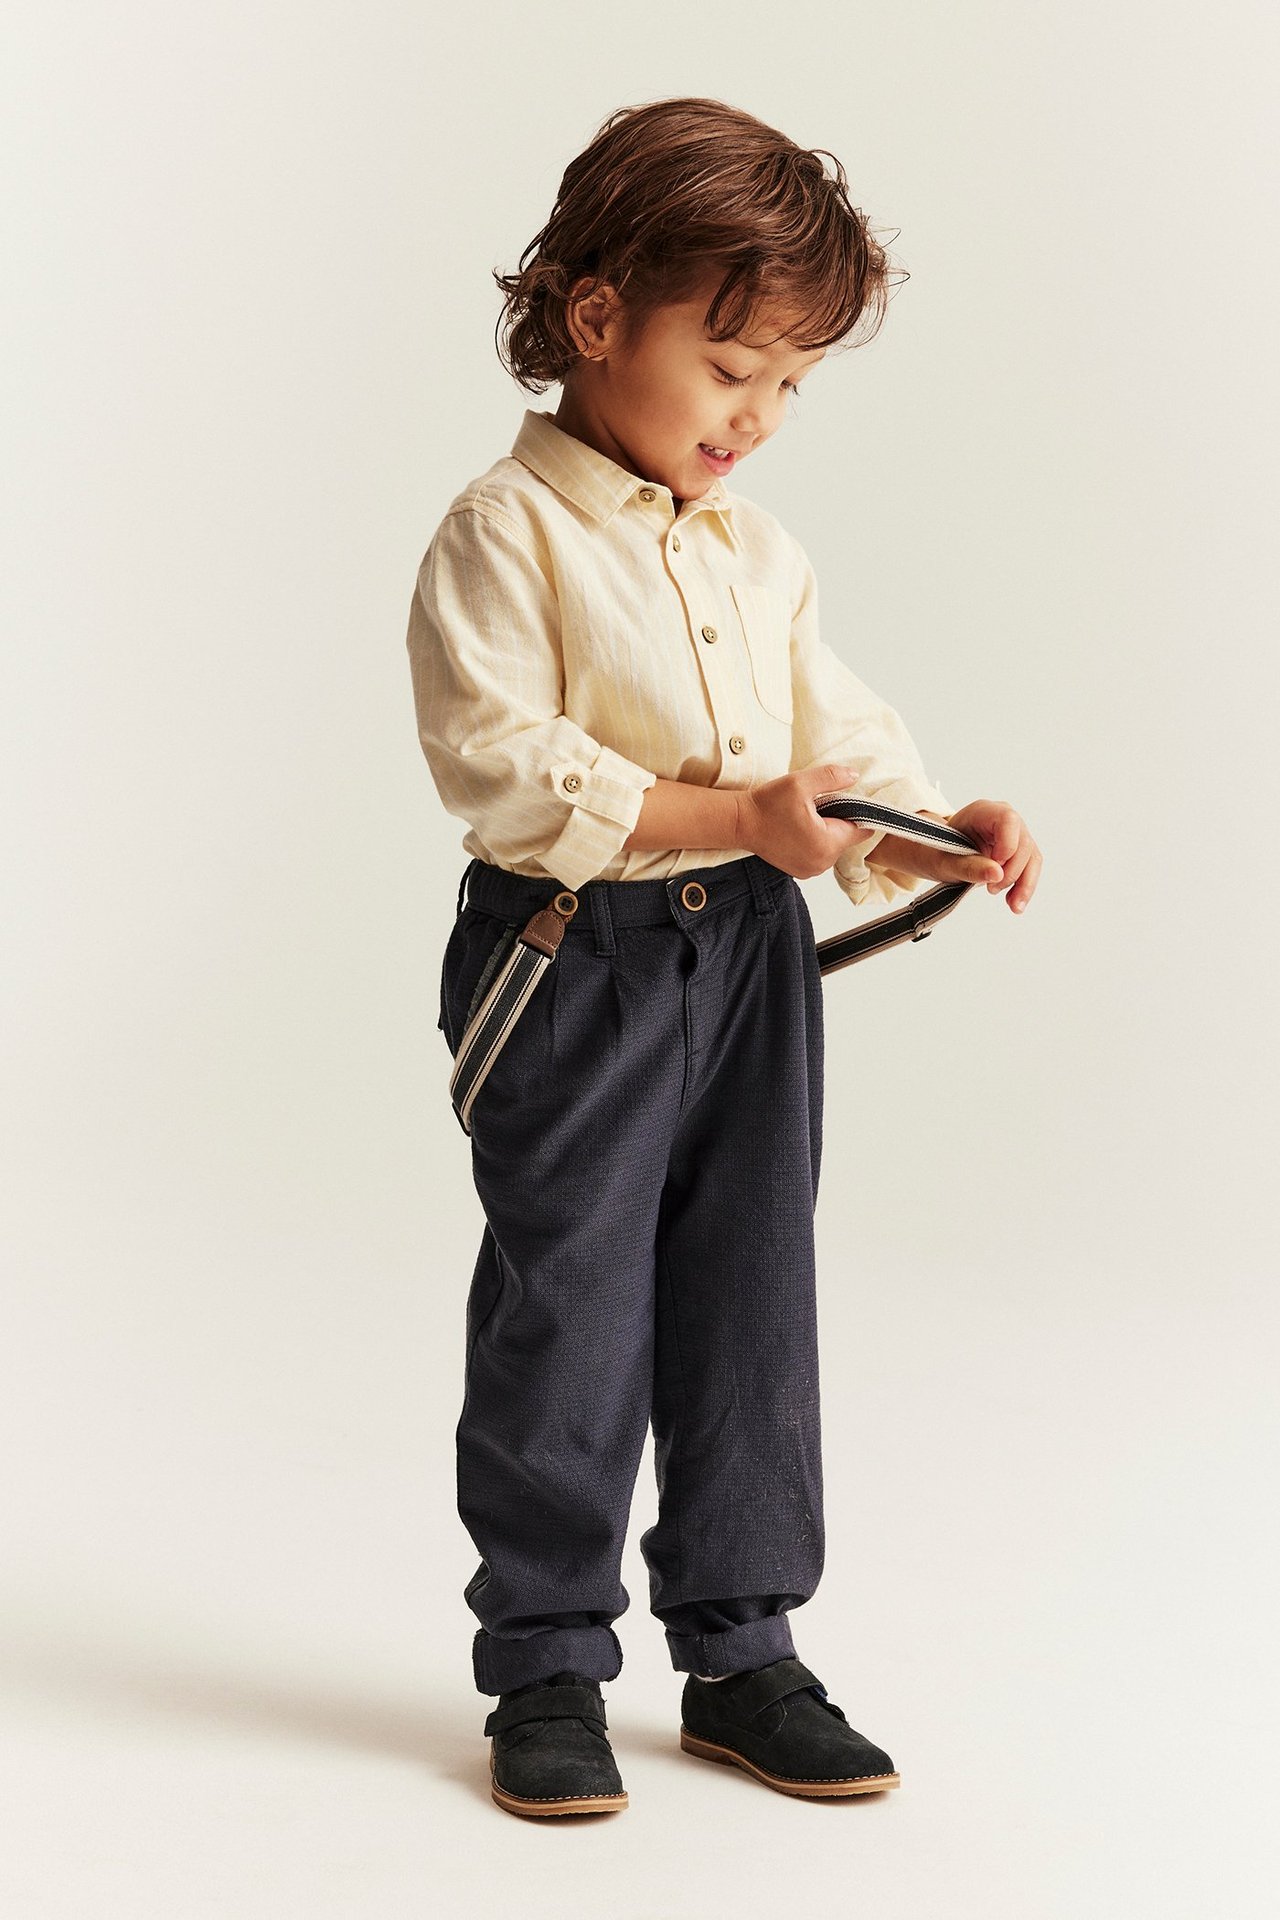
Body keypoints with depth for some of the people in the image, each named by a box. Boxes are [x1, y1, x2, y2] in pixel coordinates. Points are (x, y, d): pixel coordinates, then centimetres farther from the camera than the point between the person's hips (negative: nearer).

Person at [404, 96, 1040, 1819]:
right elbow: (496, 761, -19)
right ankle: (546, 1665, 15)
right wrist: (725, 816, -24)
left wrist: (933, 827, -7)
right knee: (569, 1318, 1)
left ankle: (740, 1649, 22)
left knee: (751, 1307, 10)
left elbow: (836, 730, 13)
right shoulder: (506, 534, -11)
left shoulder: (761, 550, 11)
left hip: (750, 959, 6)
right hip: (578, 963, -6)